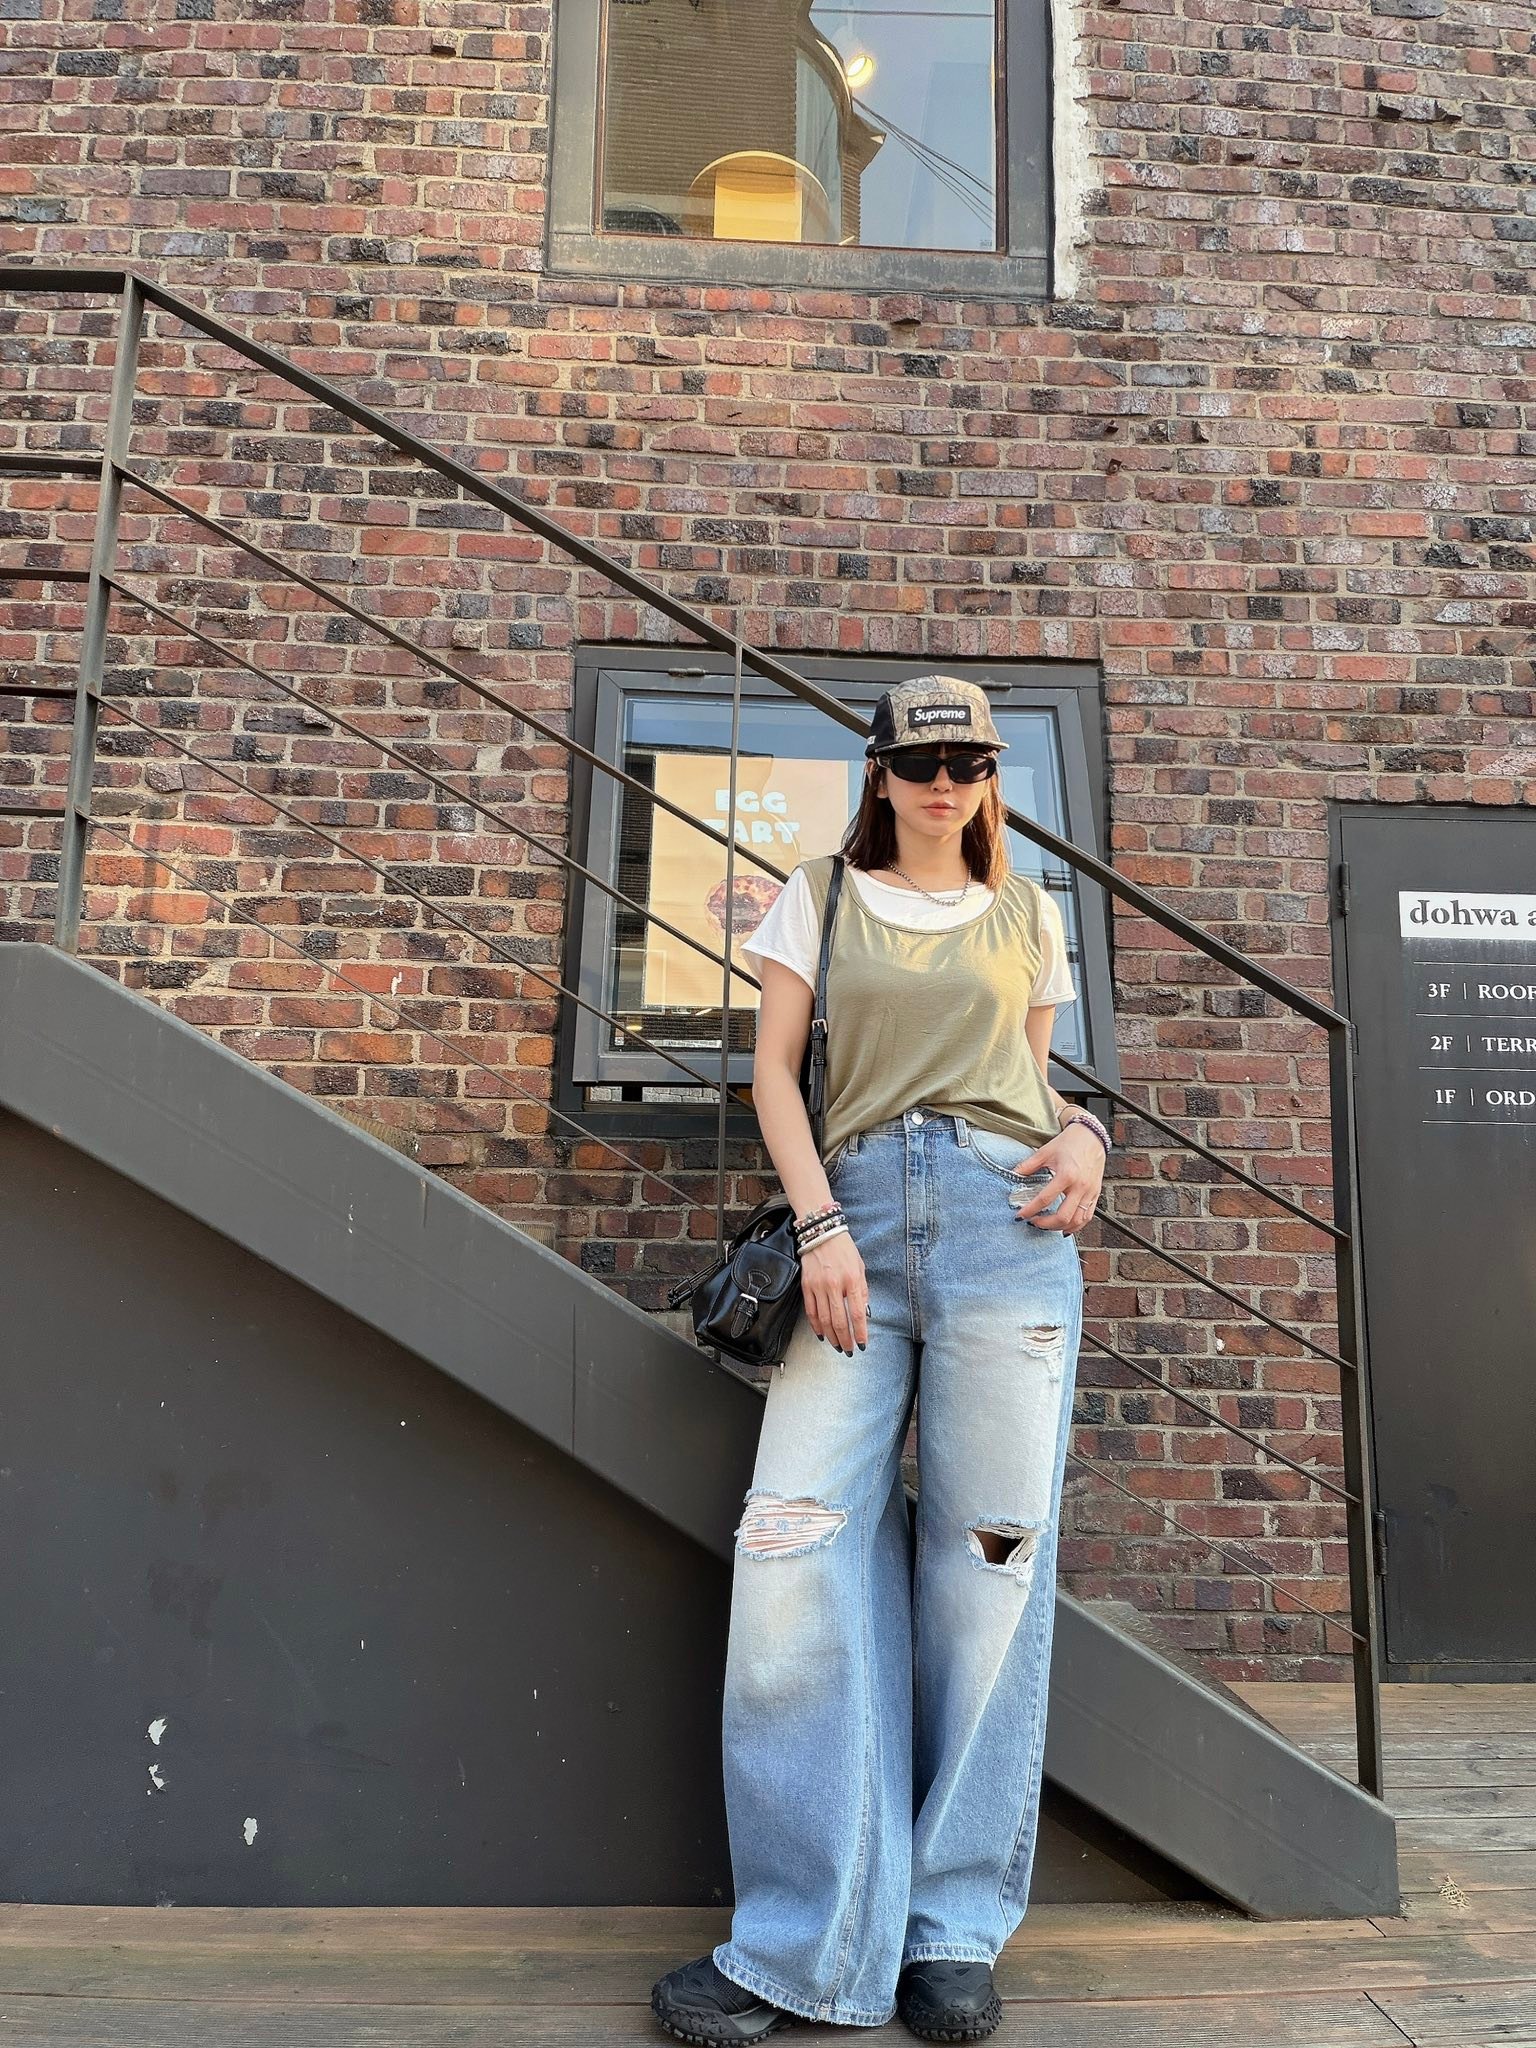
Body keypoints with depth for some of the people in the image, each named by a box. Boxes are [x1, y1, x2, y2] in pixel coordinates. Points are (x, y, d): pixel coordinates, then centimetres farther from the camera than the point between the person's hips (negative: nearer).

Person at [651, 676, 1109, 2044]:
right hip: (857, 1211, 0)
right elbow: (775, 1068, 7)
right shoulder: (820, 897, 15)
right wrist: (820, 1227, -6)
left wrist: (1083, 1136, 1)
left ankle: (955, 1934, 13)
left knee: (989, 1557, -1)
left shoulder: (1028, 917, 19)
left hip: (1001, 1217, 1)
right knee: (797, 1548, -9)